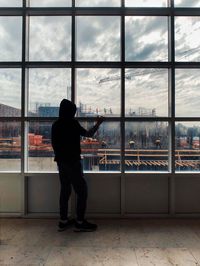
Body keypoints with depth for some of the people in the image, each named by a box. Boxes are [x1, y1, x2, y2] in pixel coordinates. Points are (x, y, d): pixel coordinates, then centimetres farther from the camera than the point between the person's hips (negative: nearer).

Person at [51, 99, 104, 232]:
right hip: (72, 162, -7)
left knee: (65, 190, 14)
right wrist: (98, 123, 8)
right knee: (82, 190, 2)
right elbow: (88, 134, -4)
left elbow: (54, 144, 11)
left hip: (61, 161, 8)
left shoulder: (56, 125, 7)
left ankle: (63, 221, 22)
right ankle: (80, 222, 6)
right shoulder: (72, 123, -12)